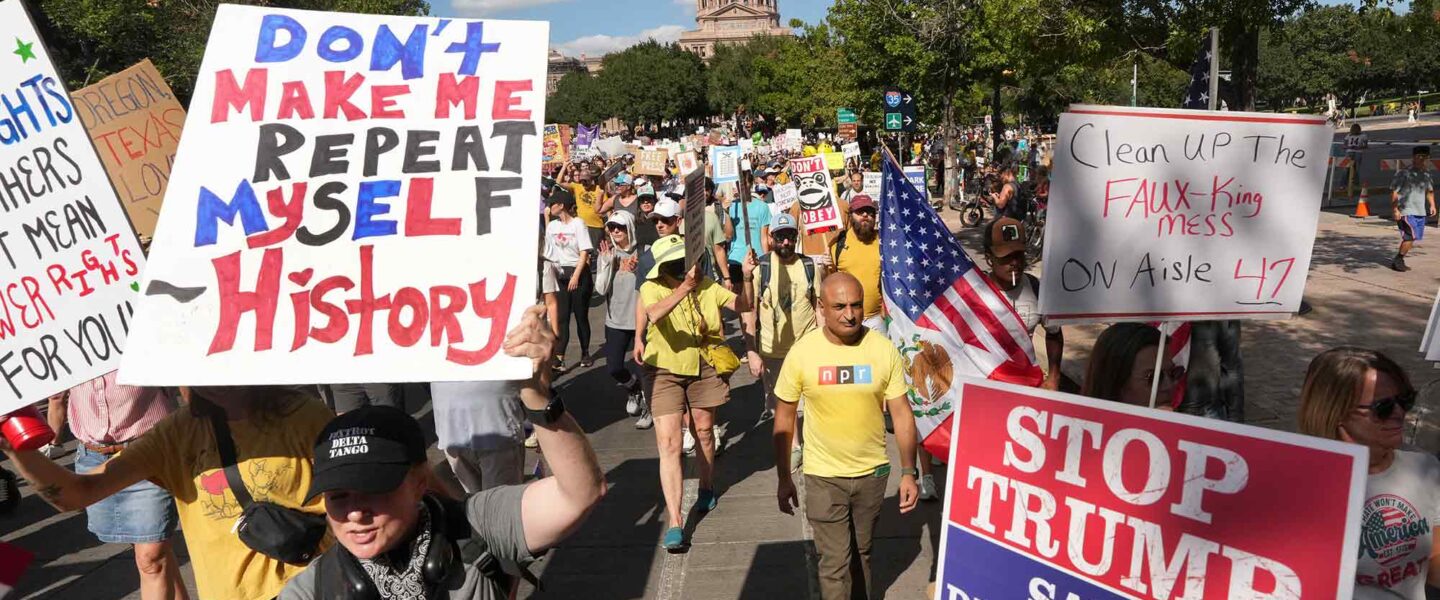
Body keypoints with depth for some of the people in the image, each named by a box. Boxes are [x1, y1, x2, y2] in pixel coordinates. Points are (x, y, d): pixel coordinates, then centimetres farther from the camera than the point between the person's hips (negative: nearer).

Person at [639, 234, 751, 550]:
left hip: (704, 369, 3)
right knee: (668, 444, -10)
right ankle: (675, 522, -9)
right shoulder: (651, 288, -15)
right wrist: (684, 288, -47)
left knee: (704, 431, 19)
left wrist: (745, 279, -25)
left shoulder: (707, 286, -4)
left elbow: (741, 305, -8)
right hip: (666, 371, -3)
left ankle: (707, 488, 46)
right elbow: (654, 314, -36)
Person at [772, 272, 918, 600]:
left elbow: (901, 413, -4)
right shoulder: (802, 352, -13)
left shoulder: (884, 350, -11)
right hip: (823, 476, -2)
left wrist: (909, 472, -8)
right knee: (835, 561, 1)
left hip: (872, 472, 2)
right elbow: (784, 419, -4)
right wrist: (784, 479, -1)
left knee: (862, 552, 21)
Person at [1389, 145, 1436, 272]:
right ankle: (1398, 260, -5)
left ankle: (1399, 261, 18)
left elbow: (1429, 191, 28)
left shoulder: (1426, 176, 14)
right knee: (1412, 235, -17)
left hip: (1420, 212, 8)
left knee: (1413, 237, 7)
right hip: (1406, 211, -8)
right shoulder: (1403, 173, -7)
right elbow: (1394, 192, -10)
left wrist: (1432, 205, 14)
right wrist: (1395, 210, -16)